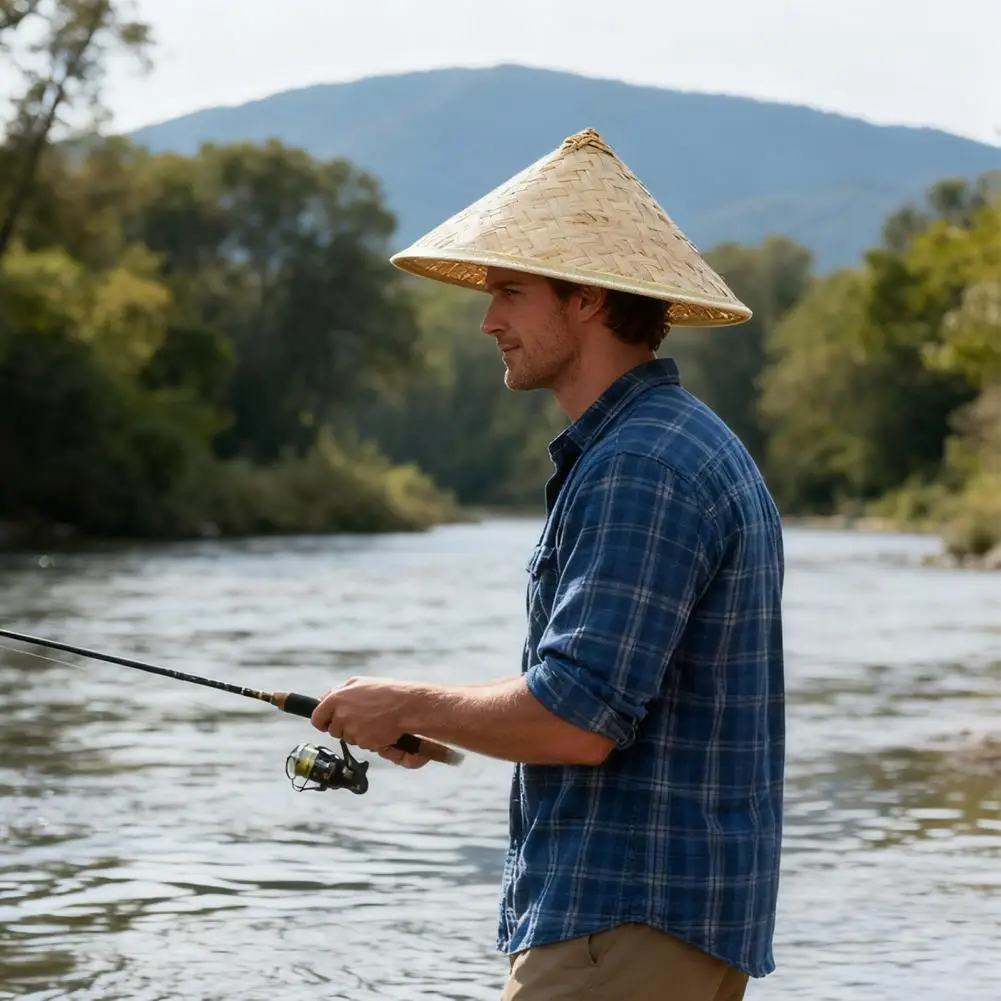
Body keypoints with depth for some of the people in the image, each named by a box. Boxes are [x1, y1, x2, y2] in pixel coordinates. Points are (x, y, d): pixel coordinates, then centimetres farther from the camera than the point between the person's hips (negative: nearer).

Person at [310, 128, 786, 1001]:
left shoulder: (638, 469, -18)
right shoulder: (695, 446, 17)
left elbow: (577, 718, -24)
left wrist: (409, 708, -9)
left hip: (631, 922, -11)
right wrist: (437, 725, 16)